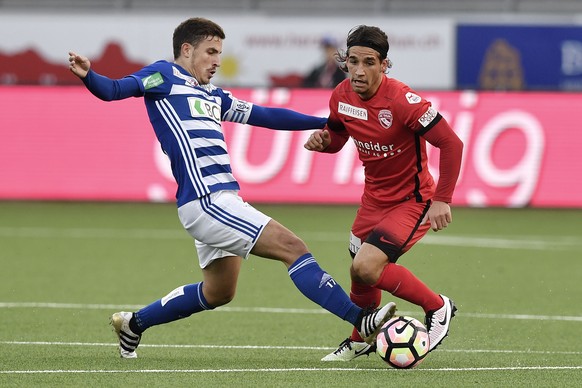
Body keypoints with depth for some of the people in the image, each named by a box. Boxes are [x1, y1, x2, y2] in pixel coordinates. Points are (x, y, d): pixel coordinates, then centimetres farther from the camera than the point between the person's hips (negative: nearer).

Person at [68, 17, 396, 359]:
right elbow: (115, 90, -13)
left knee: (217, 293, 21)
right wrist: (89, 76, -35)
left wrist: (326, 123, 29)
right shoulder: (165, 75, 1)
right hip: (206, 200, -10)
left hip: (221, 200, 10)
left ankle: (133, 324, 33)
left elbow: (267, 116, 29)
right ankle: (360, 320, -16)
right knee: (293, 248, -13)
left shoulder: (212, 96, 23)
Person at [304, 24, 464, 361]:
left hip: (413, 200, -7)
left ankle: (438, 308, -1)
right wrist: (322, 140, -10)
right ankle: (360, 341, 45)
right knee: (360, 273, 16)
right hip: (374, 198, 7)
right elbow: (337, 137, 14)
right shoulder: (342, 96, -6)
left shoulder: (402, 100, -27)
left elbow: (451, 143, -25)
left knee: (366, 267, -23)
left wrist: (442, 200, -26)